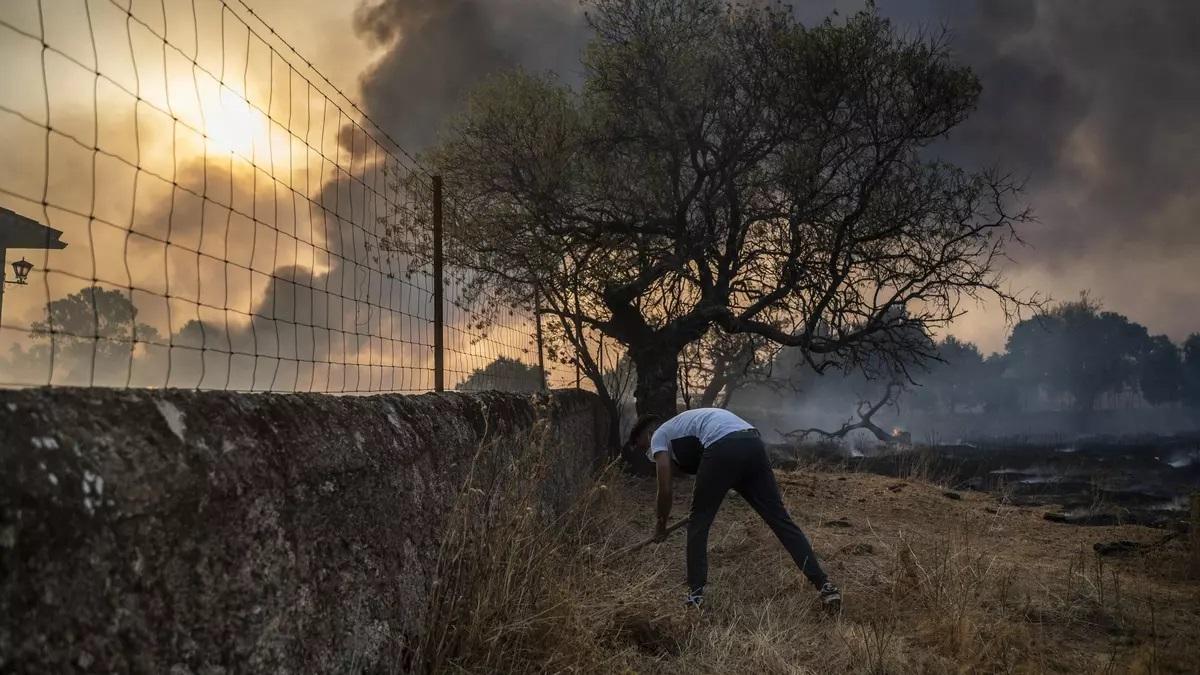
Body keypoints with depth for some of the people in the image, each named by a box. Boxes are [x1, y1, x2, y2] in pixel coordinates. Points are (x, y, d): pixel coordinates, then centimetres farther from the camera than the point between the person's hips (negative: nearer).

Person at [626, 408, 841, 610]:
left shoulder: (659, 436, 19)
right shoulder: (682, 424, 41)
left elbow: (665, 490, 13)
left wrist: (660, 525, 28)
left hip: (724, 449, -7)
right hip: (753, 444, 7)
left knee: (698, 523, 10)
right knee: (780, 518, 8)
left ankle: (695, 594, 9)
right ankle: (824, 586, 4)